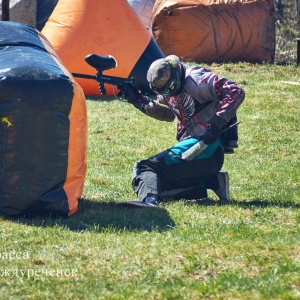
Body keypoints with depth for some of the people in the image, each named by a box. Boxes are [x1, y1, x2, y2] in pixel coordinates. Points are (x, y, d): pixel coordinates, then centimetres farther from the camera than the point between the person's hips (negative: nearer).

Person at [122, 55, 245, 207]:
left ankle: (148, 199, -46)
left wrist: (216, 123, -28)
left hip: (207, 148, -10)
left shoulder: (195, 80, -15)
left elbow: (236, 92, -20)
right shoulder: (166, 87, 9)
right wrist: (140, 101, 10)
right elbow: (168, 113, 27)